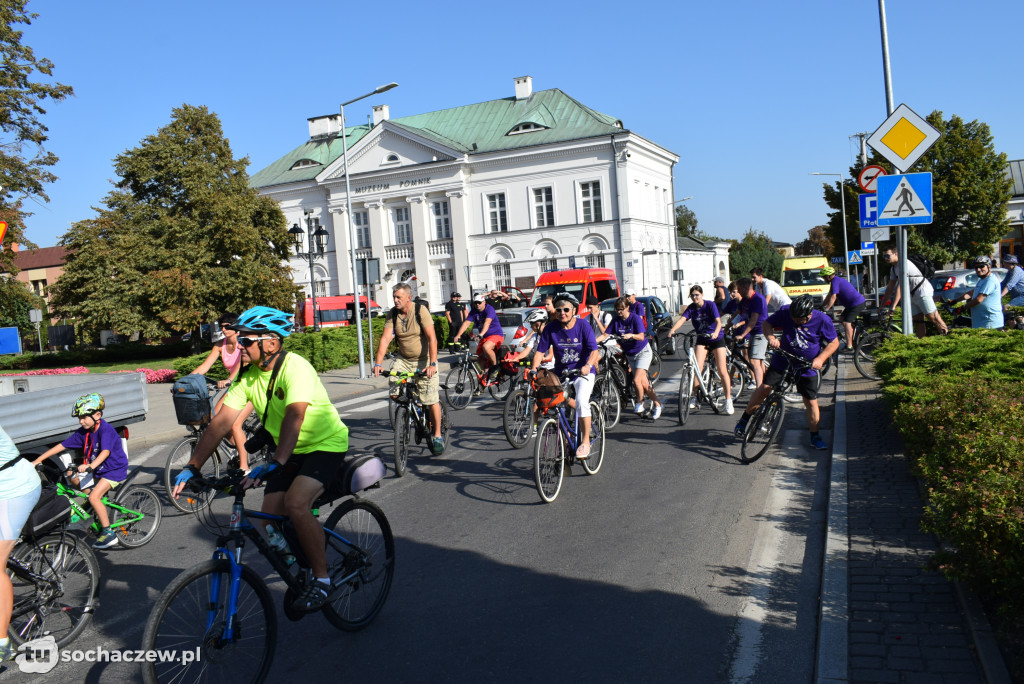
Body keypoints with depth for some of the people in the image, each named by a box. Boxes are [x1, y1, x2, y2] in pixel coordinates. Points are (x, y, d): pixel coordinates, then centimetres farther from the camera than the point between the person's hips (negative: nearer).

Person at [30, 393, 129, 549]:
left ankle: (109, 534, -12)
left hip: (114, 470, -9)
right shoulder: (83, 432, 2)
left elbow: (105, 451, -36)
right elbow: (61, 446, 2)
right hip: (97, 471, 9)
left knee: (94, 497, -23)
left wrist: (91, 466, -52)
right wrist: (38, 460, -3)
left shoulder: (106, 429, -22)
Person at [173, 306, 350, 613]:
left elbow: (294, 417, -39)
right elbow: (221, 422, -6)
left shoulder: (295, 367, -26)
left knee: (296, 503, -28)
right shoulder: (248, 377, -4)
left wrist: (275, 463, -50)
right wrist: (192, 467, -12)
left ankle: (321, 579, -11)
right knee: (271, 514, -4)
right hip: (290, 451, 7)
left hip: (325, 444, -7)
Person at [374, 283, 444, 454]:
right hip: (403, 359, 4)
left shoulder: (421, 311, -16)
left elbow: (432, 339, -22)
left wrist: (432, 364, -32)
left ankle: (437, 436, 9)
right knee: (395, 394, -13)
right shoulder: (393, 314, -4)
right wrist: (378, 363, -23)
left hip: (424, 360, -4)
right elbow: (385, 339, -11)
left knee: (431, 400, -6)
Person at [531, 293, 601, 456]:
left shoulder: (583, 326, -9)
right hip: (560, 374, 4)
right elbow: (541, 350, -4)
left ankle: (585, 441, -11)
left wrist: (588, 365, -35)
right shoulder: (550, 328, -3)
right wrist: (534, 367, -21)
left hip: (583, 373, -4)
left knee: (581, 401, -25)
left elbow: (594, 350, -16)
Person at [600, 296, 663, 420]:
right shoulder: (616, 321, -2)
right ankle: (657, 404, 17)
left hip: (642, 352, -5)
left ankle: (639, 403, 1)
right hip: (629, 354, 5)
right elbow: (605, 335, -6)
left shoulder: (635, 318, -15)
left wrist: (630, 335, -41)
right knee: (644, 383, 3)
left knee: (636, 380, -20)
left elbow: (641, 336, -22)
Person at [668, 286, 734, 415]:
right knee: (697, 368, -13)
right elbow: (682, 319, -19)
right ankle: (693, 397, -3)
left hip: (717, 338, -3)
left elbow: (718, 321, -24)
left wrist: (716, 332, -45)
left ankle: (728, 400, 2)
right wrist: (672, 330, -38)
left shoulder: (710, 305, -14)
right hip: (702, 340, 3)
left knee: (722, 371, -6)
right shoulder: (691, 308, -5)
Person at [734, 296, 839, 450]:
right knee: (764, 388, -11)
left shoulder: (823, 320, -16)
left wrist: (820, 359, -21)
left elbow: (834, 342, -6)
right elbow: (767, 323, -1)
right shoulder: (785, 312, -14)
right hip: (782, 361, 0)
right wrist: (770, 336, -23)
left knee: (811, 402, 2)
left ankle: (815, 436, 19)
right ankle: (744, 419, 6)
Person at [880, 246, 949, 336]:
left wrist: (893, 306, -30)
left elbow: (900, 287, -27)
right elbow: (890, 288, 13)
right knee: (918, 321, 6)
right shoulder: (893, 268, 9)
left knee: (934, 318, -10)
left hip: (923, 292, -9)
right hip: (912, 295, 9)